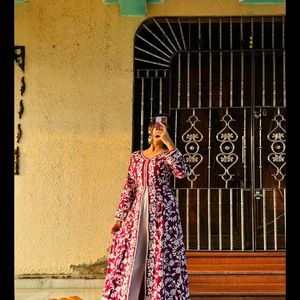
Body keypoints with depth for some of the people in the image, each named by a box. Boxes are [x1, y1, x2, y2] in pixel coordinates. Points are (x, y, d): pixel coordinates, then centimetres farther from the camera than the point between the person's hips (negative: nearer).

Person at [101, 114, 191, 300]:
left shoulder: (168, 155, 2)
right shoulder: (136, 157, 13)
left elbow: (182, 172, -20)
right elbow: (128, 188, 12)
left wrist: (169, 142, -21)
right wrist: (119, 217, 7)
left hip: (163, 212, -4)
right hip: (137, 213, 4)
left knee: (161, 257, -3)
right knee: (130, 258, 3)